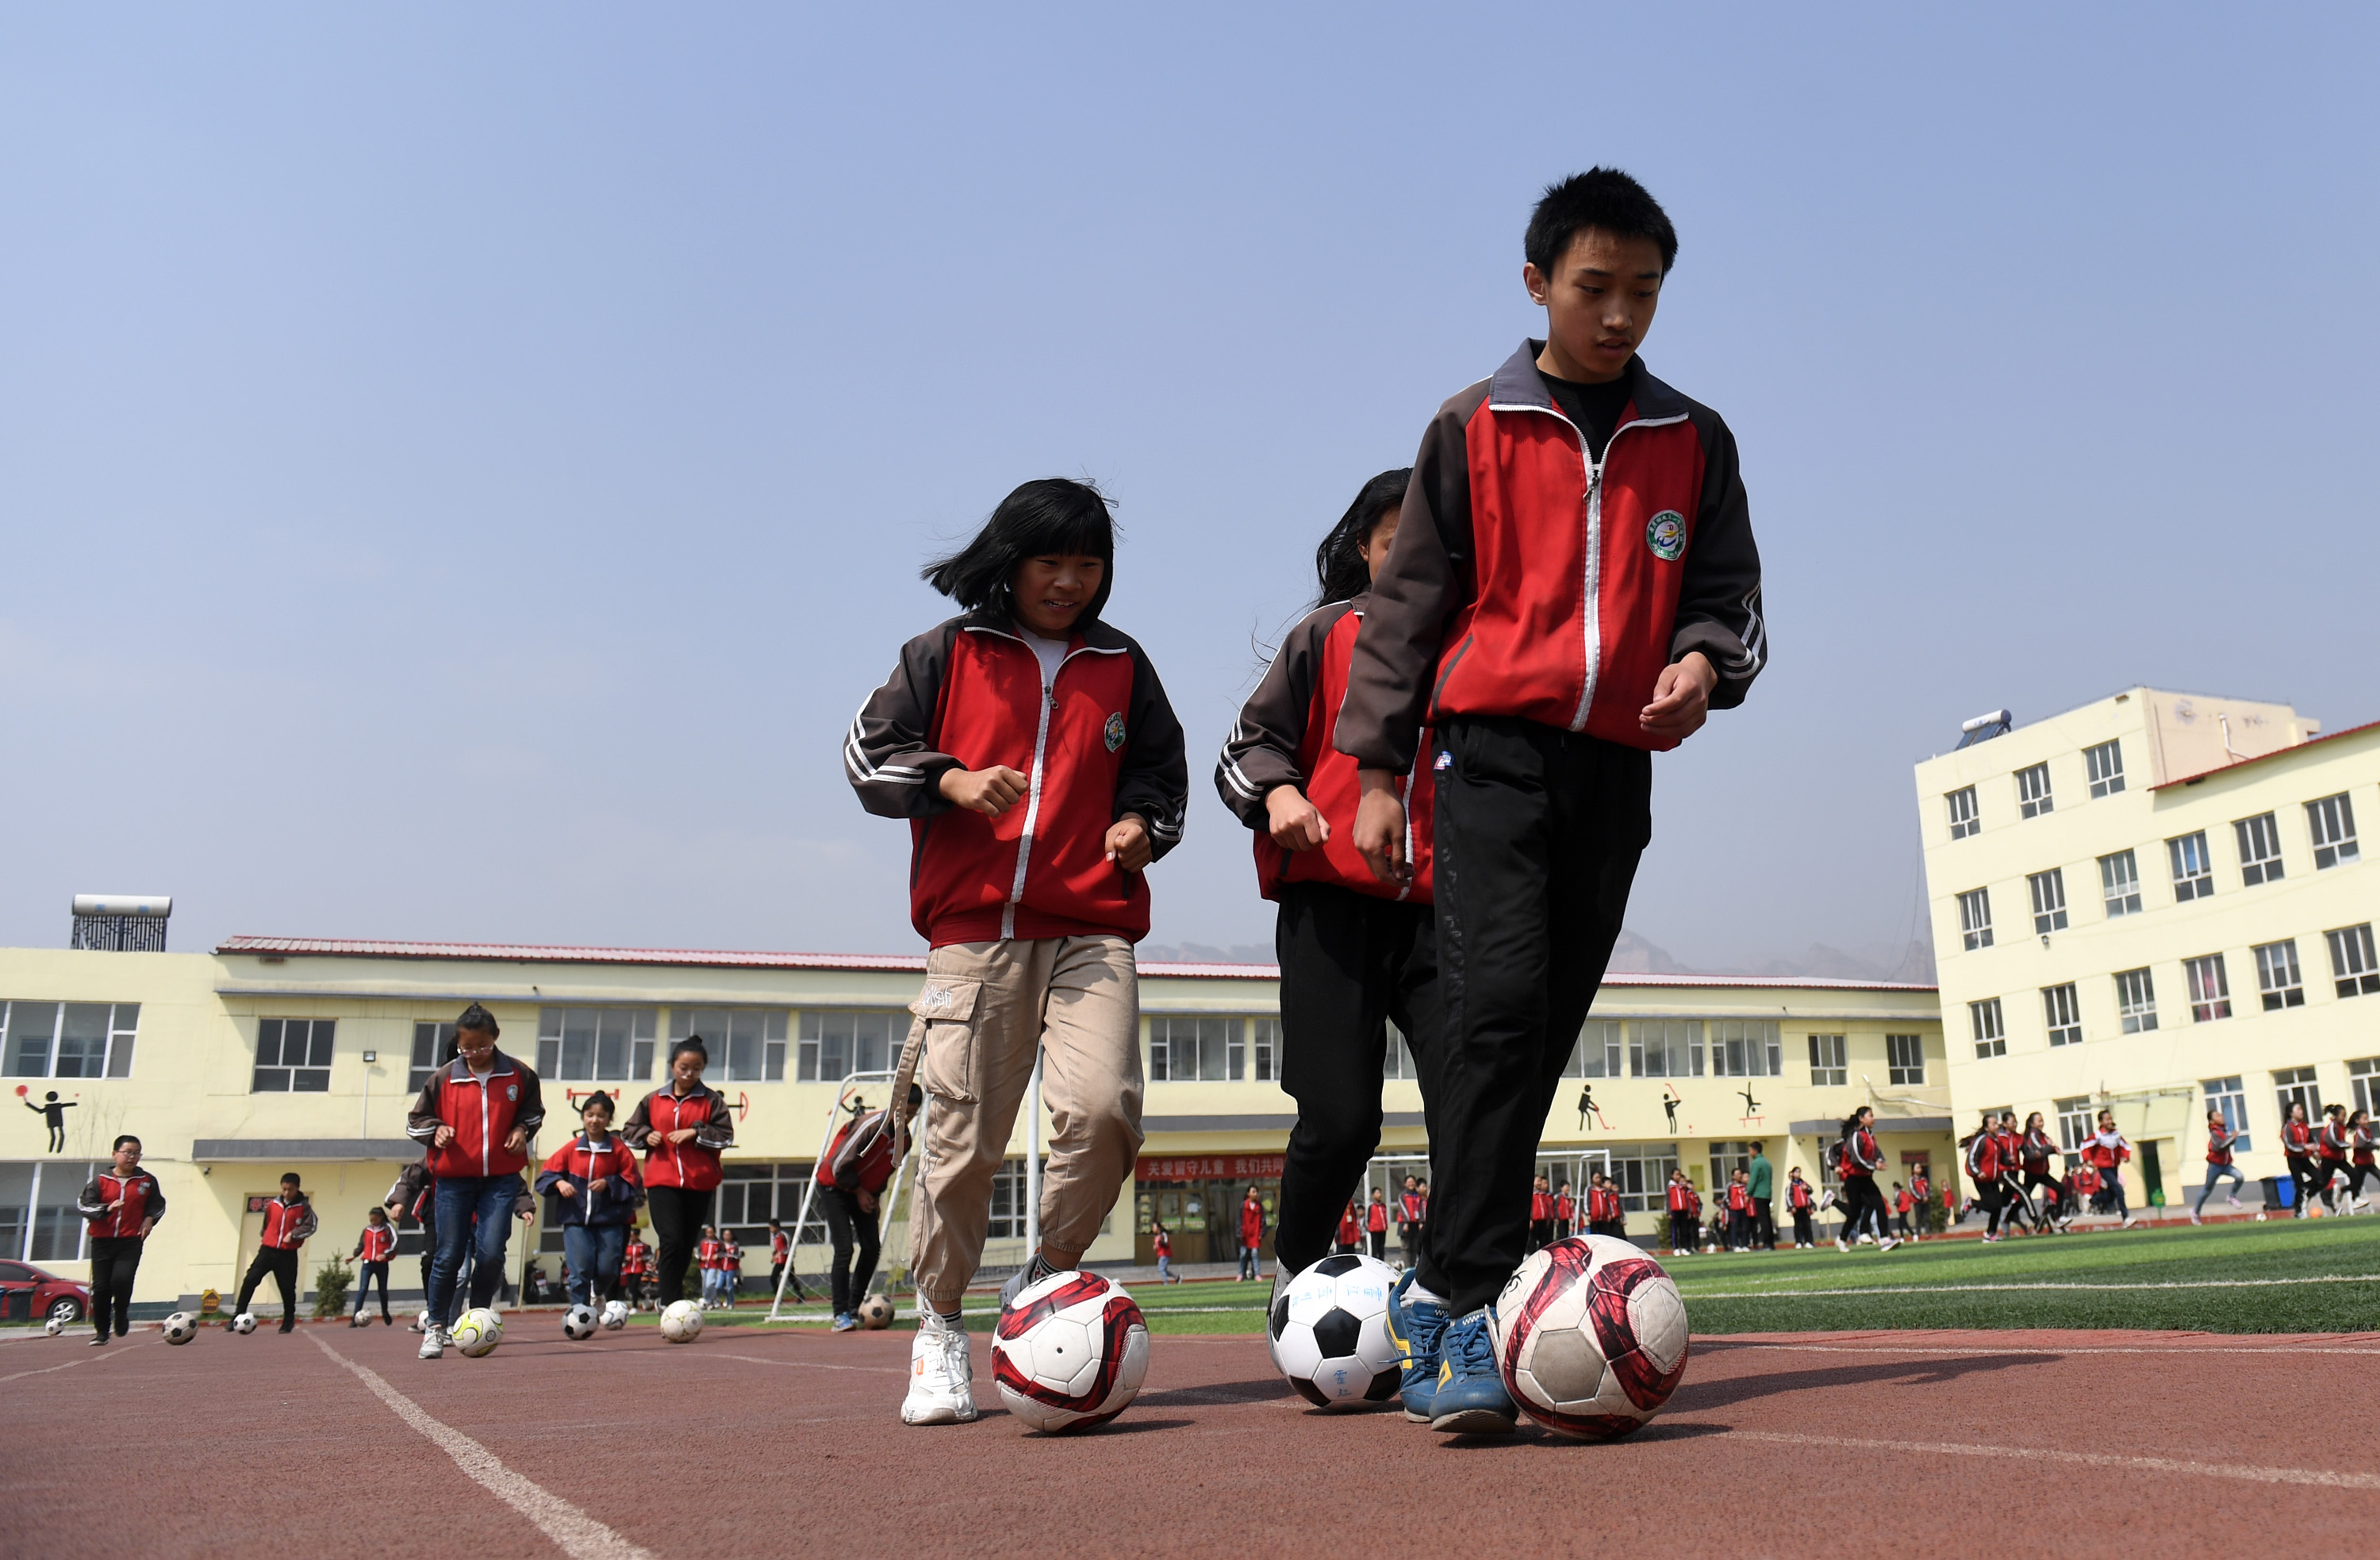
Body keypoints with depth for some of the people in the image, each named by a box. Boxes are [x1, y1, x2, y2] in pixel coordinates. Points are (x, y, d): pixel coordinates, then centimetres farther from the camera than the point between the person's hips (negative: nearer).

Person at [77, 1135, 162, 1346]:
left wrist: (150, 1218, 0)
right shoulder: (101, 1180, 1)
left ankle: (121, 1320, 8)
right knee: (101, 1286, 0)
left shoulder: (147, 1181, 5)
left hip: (131, 1241, -1)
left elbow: (158, 1204, 18)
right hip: (102, 1241, 1)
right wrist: (107, 1209, -16)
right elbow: (83, 1204, -2)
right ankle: (101, 1332, 17)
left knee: (122, 1279, -19)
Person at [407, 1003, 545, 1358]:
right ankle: (436, 1327, 14)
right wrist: (436, 1131, -9)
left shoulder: (518, 1074, 1)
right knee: (449, 1256, 0)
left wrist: (522, 1129, -2)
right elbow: (416, 1120, 10)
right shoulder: (443, 1078, 0)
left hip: (501, 1178, 0)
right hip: (454, 1177, 0)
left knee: (491, 1254, -8)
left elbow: (533, 1109, 17)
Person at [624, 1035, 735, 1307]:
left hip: (699, 1184, 0)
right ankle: (671, 1303, -12)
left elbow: (726, 1136, -1)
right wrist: (646, 1136, -3)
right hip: (662, 1182, 0)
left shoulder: (712, 1100, 4)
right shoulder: (653, 1100, 10)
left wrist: (695, 1133, -14)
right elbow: (629, 1131, 18)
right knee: (672, 1241, -15)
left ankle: (665, 1296, 25)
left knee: (686, 1245, 8)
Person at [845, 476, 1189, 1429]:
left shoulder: (1122, 666, 18)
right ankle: (940, 1331, 17)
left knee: (1102, 1107, -19)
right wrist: (952, 781, -10)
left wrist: (1141, 826, 3)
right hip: (975, 931, -1)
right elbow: (867, 753, 8)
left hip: (1092, 929, 1)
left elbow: (1161, 772, 25)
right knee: (963, 1137, -3)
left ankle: (1047, 1282, 5)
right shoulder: (947, 655, 12)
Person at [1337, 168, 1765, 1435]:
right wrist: (1377, 770, -1)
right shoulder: (1472, 428, 6)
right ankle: (1467, 1316, -18)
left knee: (1546, 1036, 3)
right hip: (1492, 755, -3)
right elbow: (1406, 605, 5)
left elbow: (1725, 592, 15)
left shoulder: (1693, 442, 14)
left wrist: (1702, 662, -9)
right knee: (1498, 1009, -19)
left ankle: (1458, 1275, 13)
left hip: (1616, 764, 4)